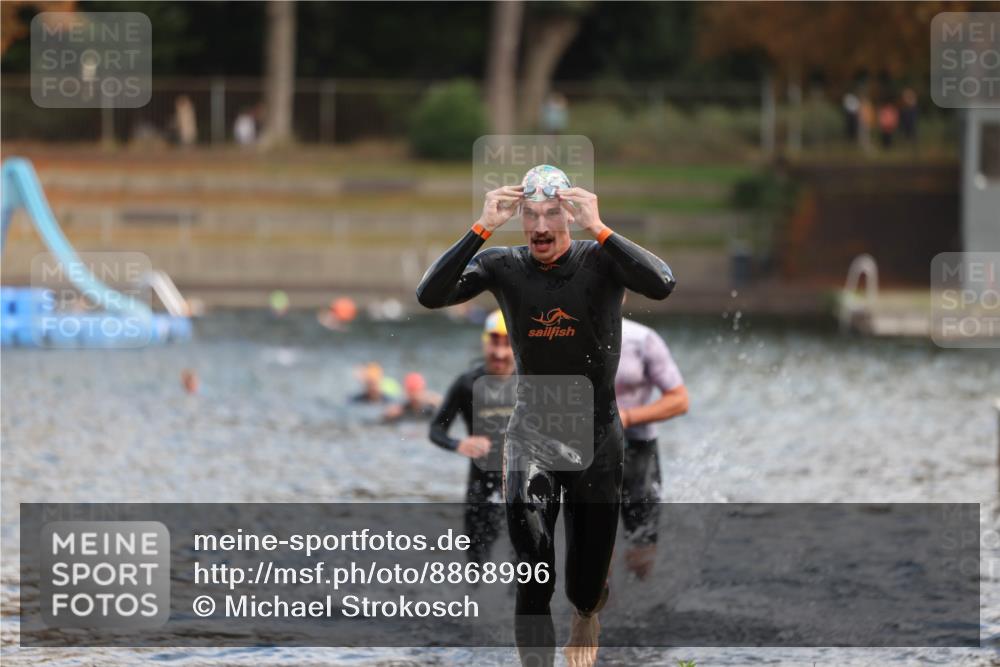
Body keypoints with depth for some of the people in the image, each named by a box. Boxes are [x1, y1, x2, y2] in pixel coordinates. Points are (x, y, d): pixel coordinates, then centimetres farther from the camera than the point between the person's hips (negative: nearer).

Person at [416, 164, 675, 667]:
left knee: (587, 583, 11)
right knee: (534, 581, -17)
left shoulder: (600, 261, -10)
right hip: (531, 433, 0)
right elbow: (429, 296, -18)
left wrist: (598, 229, -32)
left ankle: (586, 617, 47)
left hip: (596, 435, 0)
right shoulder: (503, 266, -5)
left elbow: (662, 285, -28)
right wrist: (483, 228, -25)